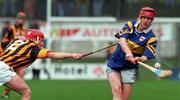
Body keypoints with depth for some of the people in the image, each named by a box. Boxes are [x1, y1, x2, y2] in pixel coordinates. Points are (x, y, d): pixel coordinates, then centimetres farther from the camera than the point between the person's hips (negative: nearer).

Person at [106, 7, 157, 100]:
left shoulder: (151, 38, -7)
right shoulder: (130, 25, -1)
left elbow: (146, 57, -17)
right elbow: (122, 40, -18)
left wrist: (138, 59, -42)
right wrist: (128, 52, -39)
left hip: (129, 68, 0)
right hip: (114, 63, 1)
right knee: (117, 89, -19)